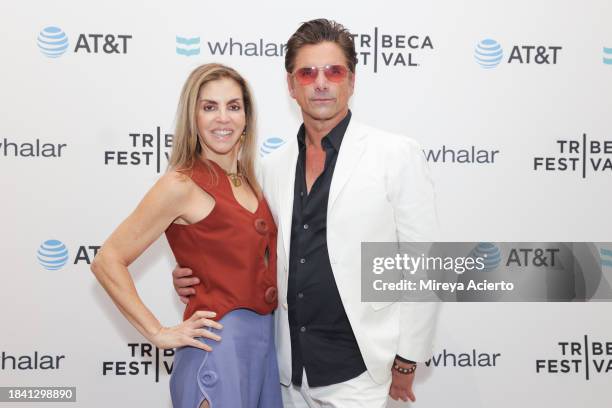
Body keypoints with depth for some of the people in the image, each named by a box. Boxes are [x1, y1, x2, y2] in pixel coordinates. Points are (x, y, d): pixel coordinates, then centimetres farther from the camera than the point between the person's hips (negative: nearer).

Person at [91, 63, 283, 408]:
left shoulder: (249, 182, 9)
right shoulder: (182, 185, -11)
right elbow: (108, 261, -11)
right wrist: (160, 333, -12)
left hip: (266, 339, 7)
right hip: (220, 344, -7)